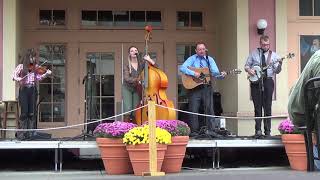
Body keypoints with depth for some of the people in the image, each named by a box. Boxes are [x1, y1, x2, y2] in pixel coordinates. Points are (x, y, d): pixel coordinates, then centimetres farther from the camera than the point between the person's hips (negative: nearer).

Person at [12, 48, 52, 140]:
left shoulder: (36, 67, 10)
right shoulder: (21, 66, 4)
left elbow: (38, 77, -1)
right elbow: (14, 75, -2)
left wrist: (46, 74, -17)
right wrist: (18, 78, -24)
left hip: (32, 90, 3)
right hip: (23, 90, -3)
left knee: (32, 113, 1)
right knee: (24, 112, -8)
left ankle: (30, 133, 6)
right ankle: (21, 134, -1)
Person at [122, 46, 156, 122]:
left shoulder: (142, 64, -2)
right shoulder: (127, 66, -6)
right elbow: (126, 78, -17)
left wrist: (149, 60, -21)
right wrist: (137, 80, -29)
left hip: (137, 89, 2)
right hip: (127, 89, -2)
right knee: (128, 109, -14)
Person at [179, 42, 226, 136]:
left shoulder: (210, 60, 9)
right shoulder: (192, 59, 2)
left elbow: (215, 73, -1)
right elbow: (182, 68, -11)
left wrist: (221, 75, -22)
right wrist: (193, 73, -22)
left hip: (206, 87, 2)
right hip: (194, 86, -2)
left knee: (209, 109, -2)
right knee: (193, 110, -4)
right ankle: (194, 131, 2)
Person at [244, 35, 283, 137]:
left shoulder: (273, 55, 7)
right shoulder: (253, 53, 11)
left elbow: (277, 71, 2)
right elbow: (246, 65, 15)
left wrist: (279, 64, -18)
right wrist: (249, 70, -7)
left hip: (268, 81, -1)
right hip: (255, 81, 1)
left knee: (267, 107, -1)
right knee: (257, 107, -1)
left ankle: (267, 131, 3)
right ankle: (258, 130, -1)